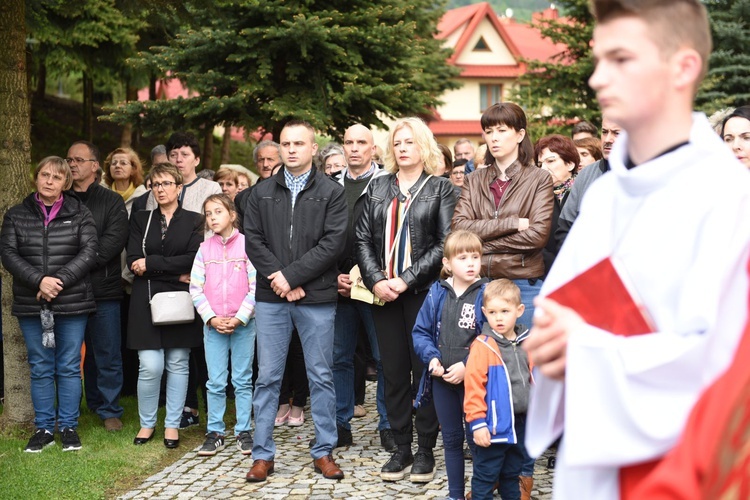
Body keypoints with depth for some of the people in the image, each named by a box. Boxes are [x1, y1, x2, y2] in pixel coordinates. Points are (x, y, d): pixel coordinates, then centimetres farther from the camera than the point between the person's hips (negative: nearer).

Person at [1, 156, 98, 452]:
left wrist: (59, 280, -16)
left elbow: (88, 253, -5)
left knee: (69, 367, 4)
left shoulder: (79, 214, 4)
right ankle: (43, 428, 16)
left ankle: (68, 427, 13)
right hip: (31, 305, 2)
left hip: (72, 304, -1)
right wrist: (39, 281, -16)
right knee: (40, 368, 8)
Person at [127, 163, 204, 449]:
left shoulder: (193, 221, 6)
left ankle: (172, 425, 15)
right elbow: (133, 262, -3)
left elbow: (194, 259, -9)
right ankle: (147, 423, 12)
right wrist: (176, 274, -12)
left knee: (178, 364, 4)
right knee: (150, 366, -5)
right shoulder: (140, 220, 9)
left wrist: (151, 264, -13)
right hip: (147, 300, 0)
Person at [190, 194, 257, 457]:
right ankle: (215, 433, 13)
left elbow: (256, 286, -7)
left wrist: (239, 318, -13)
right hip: (213, 324, 2)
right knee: (215, 382, 6)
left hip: (243, 323, -2)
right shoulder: (204, 249, 5)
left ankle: (244, 432, 13)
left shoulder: (247, 244, -3)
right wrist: (211, 318, -8)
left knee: (243, 380, 5)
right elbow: (196, 288, 3)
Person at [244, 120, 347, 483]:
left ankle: (324, 452, 16)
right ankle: (263, 455, 13)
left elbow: (333, 242, -9)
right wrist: (279, 281, -10)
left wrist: (291, 276, -14)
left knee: (321, 376, 6)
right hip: (270, 297, 2)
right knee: (267, 377, 5)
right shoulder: (261, 192, 9)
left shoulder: (331, 192, 1)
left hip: (317, 297, -2)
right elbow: (253, 241, 3)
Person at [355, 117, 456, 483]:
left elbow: (445, 244, -7)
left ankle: (425, 450, 10)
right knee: (393, 371, 6)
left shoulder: (440, 188, 2)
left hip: (423, 291, -3)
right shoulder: (378, 187, 12)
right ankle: (401, 448, 15)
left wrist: (407, 279, -14)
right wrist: (376, 280, -8)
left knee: (424, 369, 0)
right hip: (384, 291, 3)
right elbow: (363, 238, 7)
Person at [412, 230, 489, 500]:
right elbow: (421, 331, 6)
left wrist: (467, 365, -20)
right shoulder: (437, 293, 2)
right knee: (451, 438, 16)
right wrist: (431, 357, -10)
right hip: (441, 378, 4)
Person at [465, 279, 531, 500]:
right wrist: (477, 422, -18)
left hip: (521, 424, 6)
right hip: (495, 425, -6)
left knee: (512, 474, 21)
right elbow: (474, 387, -17)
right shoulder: (483, 346, -15)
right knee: (485, 476, 4)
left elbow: (533, 381, 14)